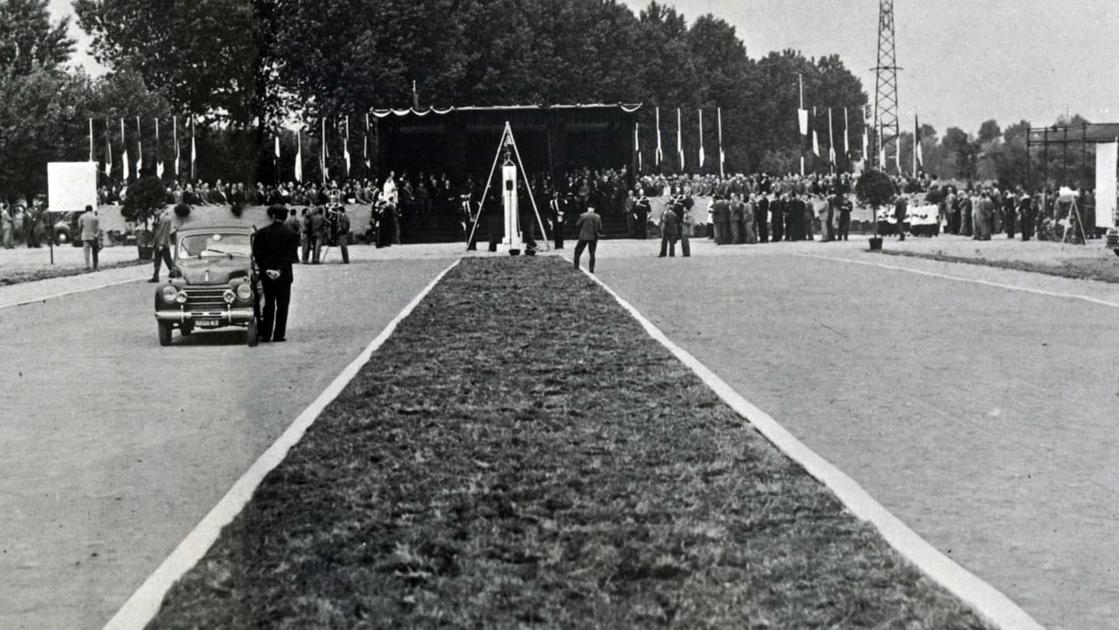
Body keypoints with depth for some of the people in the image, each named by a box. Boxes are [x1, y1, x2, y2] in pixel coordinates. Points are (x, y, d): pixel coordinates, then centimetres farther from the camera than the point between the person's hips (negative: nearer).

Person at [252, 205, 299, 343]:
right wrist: (281, 269, -15)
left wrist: (265, 269, -7)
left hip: (266, 274, 2)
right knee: (282, 305, 5)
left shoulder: (262, 233, -1)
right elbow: (291, 255, -12)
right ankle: (278, 335, 2)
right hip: (284, 275, -2)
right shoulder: (291, 235, -5)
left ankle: (265, 334, 9)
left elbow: (256, 254, -5)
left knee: (269, 304, 12)